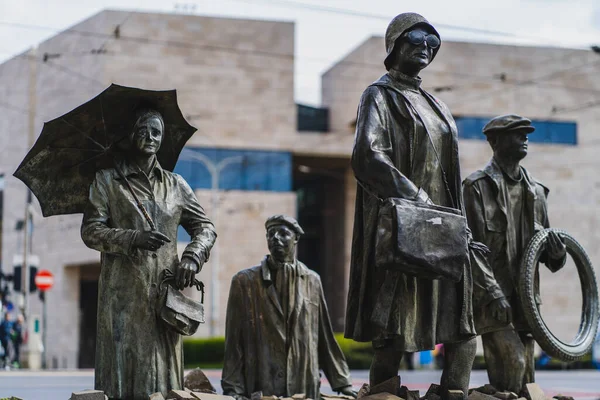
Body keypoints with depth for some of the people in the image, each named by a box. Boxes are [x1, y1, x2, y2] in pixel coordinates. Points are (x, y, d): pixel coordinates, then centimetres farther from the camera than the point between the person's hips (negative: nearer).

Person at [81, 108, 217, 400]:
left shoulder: (175, 185, 16)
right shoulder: (107, 181, 7)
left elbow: (205, 228, 18)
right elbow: (90, 231, -1)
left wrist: (192, 257, -3)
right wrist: (134, 238, -17)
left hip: (164, 295, 3)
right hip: (123, 294, -3)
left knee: (163, 371, -1)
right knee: (122, 370, -7)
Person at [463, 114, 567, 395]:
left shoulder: (535, 191, 16)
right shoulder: (477, 186, -2)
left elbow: (550, 259, 20)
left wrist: (556, 251, -4)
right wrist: (492, 293, -19)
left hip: (524, 299, 6)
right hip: (491, 299, -6)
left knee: (526, 379, 5)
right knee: (512, 361, -20)